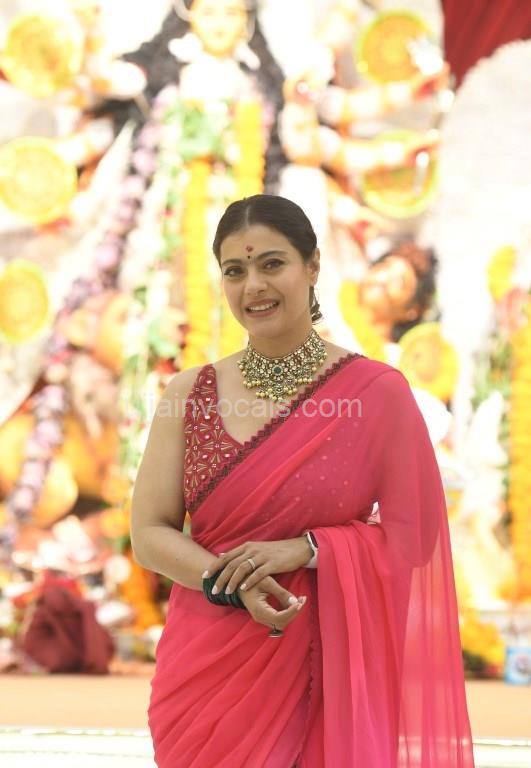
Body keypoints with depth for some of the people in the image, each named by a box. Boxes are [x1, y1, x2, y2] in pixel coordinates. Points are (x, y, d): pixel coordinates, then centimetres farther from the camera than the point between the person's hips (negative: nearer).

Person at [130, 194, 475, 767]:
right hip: (207, 670, 2)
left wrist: (305, 550, -18)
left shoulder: (377, 391, -7)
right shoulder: (190, 394, 1)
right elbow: (148, 532, -1)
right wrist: (232, 585, -18)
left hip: (326, 670, -2)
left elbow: (413, 535, -4)